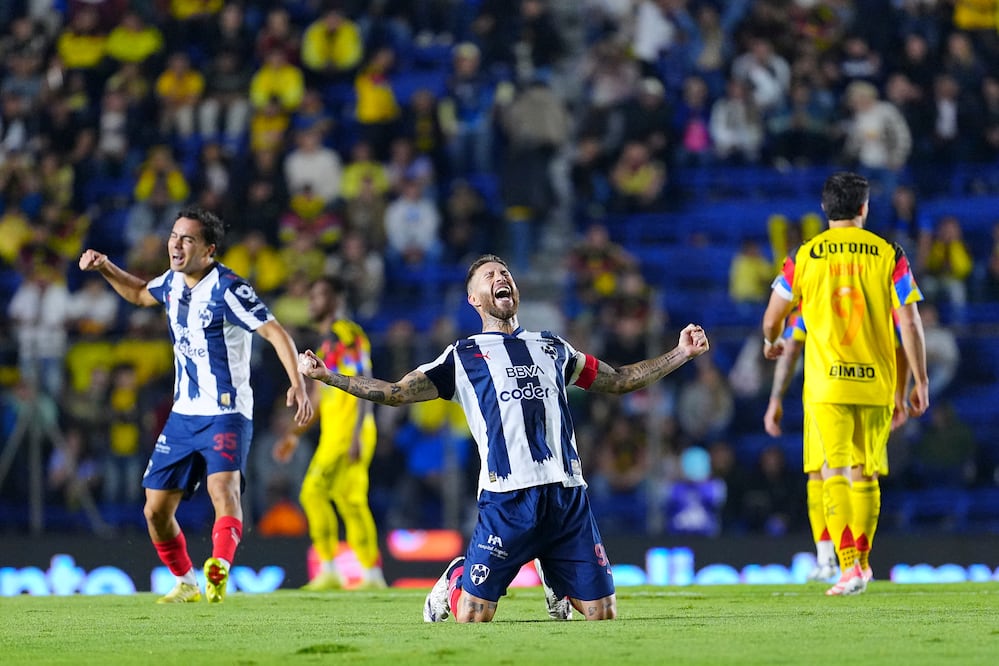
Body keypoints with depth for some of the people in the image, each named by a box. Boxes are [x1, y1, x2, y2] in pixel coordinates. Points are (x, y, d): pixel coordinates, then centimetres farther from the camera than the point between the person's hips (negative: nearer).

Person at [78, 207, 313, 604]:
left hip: (225, 415, -8)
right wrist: (106, 269, 14)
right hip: (183, 415, 8)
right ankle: (185, 583, 27)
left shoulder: (227, 289, -16)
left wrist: (297, 385, -35)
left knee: (222, 487, -32)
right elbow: (140, 294, 30)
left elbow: (276, 333, -23)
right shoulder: (173, 282, 7)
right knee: (156, 510, 8)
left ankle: (219, 571, -52)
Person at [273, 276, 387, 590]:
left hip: (348, 433, -10)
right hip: (334, 434, 10)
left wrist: (356, 435, -23)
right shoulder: (328, 341, 21)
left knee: (314, 491, -15)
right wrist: (295, 435, 25)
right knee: (351, 503, 7)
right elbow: (319, 398, 27)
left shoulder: (348, 335, -8)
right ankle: (372, 574, 7)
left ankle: (329, 571, -15)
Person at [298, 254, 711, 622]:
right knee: (472, 618, -9)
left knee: (602, 614, -1)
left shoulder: (552, 348, 23)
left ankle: (553, 580, 30)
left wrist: (681, 353, 26)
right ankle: (455, 581, 26)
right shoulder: (463, 356, 13)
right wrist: (326, 376, -2)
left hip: (568, 494, 3)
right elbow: (395, 393, 8)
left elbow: (620, 380, 32)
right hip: (507, 498, -3)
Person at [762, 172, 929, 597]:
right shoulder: (890, 255, 1)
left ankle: (848, 565, -16)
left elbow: (772, 319, 9)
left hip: (825, 383, -1)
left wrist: (772, 343, 32)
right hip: (876, 382, 1)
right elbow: (909, 324, -3)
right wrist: (920, 381, 5)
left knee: (834, 473, -2)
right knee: (865, 474, 13)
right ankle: (862, 562, 22)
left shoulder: (803, 257, 1)